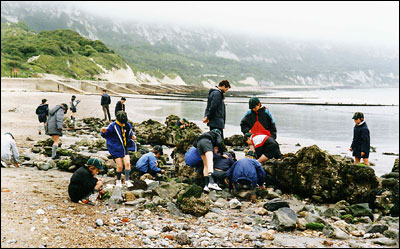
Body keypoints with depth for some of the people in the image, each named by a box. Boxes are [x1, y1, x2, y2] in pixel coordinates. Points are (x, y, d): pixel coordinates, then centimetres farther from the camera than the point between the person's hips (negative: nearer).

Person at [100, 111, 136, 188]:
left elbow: (130, 132, 18)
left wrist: (132, 136, -3)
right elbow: (105, 135, -9)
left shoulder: (128, 125, -1)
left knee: (127, 163, -7)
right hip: (116, 149, -4)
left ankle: (127, 180, 4)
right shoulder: (112, 126, -15)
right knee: (120, 166, -3)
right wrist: (103, 132, -30)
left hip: (125, 148, 4)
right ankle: (118, 181, 21)